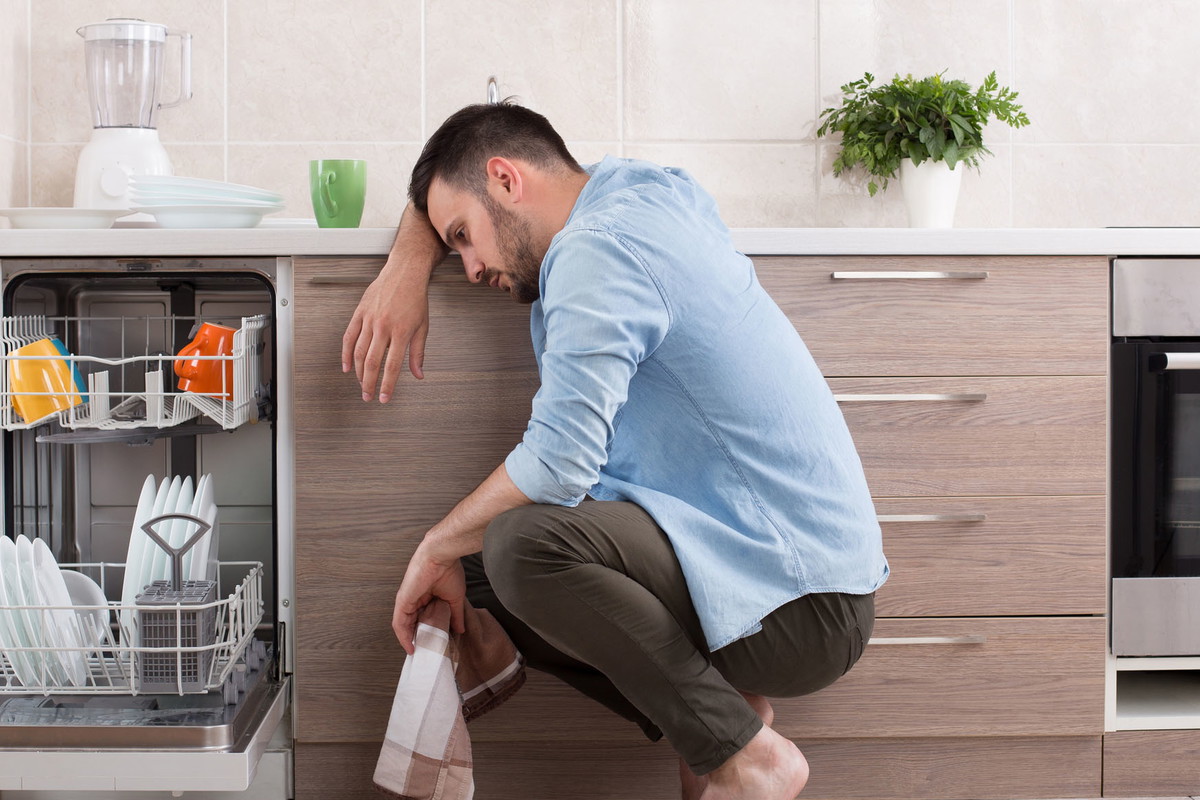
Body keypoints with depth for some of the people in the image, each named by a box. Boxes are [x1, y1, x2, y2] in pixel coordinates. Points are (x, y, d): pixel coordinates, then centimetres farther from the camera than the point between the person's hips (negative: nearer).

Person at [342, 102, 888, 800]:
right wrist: (407, 266, 10)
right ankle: (718, 705, 6)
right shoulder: (644, 187, 12)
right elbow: (446, 179, 28)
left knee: (521, 544, -30)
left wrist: (437, 547, -7)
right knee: (474, 572, 10)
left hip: (802, 610, -10)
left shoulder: (596, 252, -16)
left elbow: (558, 463, -24)